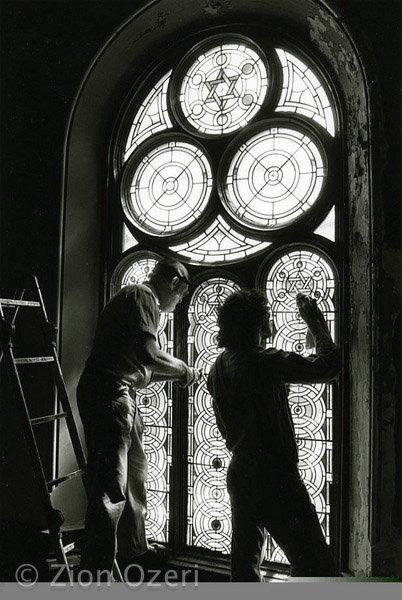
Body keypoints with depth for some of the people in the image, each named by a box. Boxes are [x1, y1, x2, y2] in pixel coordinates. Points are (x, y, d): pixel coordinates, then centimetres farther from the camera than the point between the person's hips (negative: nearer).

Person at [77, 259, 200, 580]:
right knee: (111, 487, -8)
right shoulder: (143, 296, -8)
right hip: (109, 394, -11)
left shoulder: (136, 297, 23)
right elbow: (148, 354, -23)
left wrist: (177, 374, 18)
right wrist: (184, 369, -6)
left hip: (119, 396, 11)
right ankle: (94, 575, -2)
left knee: (134, 474, 21)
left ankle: (134, 548, 37)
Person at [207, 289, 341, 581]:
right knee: (316, 566, 1)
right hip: (275, 476, -8)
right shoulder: (264, 362, -18)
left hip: (240, 473, 8)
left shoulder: (218, 368, 5)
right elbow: (328, 365, -15)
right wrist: (316, 322, -3)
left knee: (245, 559, 20)